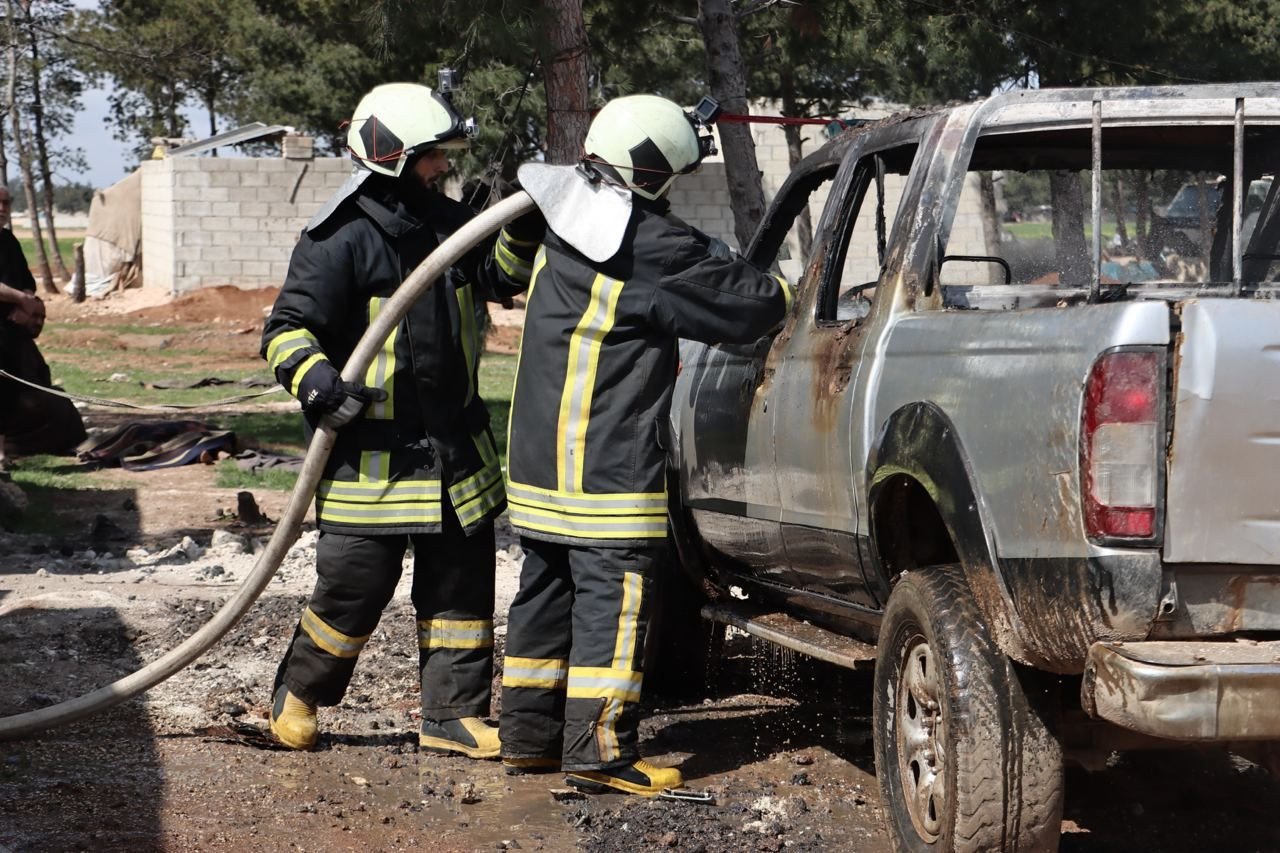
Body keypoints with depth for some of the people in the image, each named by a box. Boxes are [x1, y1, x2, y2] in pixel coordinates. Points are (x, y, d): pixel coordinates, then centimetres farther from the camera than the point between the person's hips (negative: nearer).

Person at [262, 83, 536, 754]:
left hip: (454, 444, 7)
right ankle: (297, 695, 24)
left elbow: (499, 277, 19)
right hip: (371, 456, -7)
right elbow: (287, 328, -14)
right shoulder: (340, 242, -14)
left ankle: (453, 713, 19)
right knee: (352, 590, -1)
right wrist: (316, 382, -31)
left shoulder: (446, 222, 8)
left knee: (460, 585, 9)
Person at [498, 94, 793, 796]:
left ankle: (528, 736, 21)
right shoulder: (649, 248, -15)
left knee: (547, 589, 15)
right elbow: (744, 304, -8)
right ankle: (599, 750, -7)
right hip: (608, 466, -9)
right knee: (612, 596, -6)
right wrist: (785, 290, 10)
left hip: (538, 455, 9)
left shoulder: (564, 230, 10)